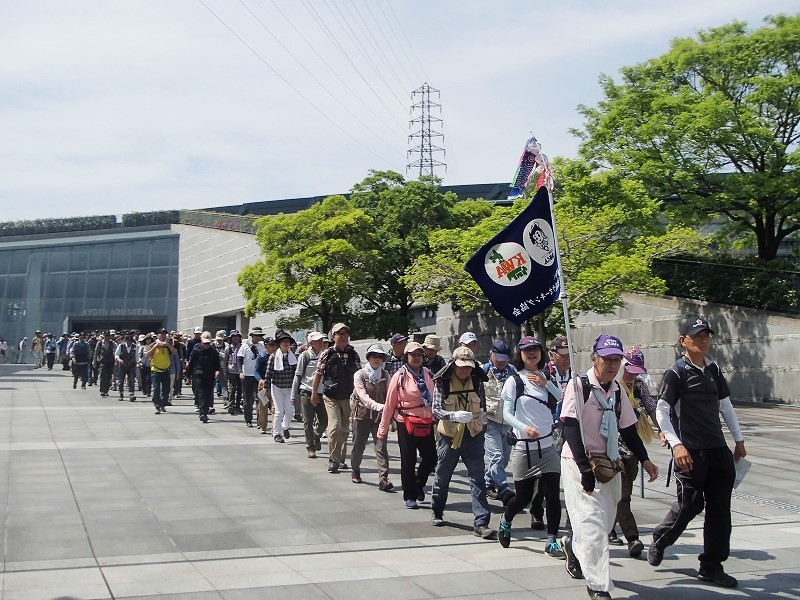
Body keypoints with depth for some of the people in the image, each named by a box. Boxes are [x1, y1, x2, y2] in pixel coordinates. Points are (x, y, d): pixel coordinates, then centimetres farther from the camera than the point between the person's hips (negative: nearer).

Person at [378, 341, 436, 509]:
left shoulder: (428, 374, 5)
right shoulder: (400, 376, -7)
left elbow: (435, 399, 8)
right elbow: (390, 403, -4)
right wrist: (383, 428, -2)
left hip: (427, 423, 4)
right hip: (406, 424, -4)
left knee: (431, 458, 6)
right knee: (408, 461, 2)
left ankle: (419, 483, 35)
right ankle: (410, 497, 17)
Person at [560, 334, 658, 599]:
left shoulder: (618, 391, 8)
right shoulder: (579, 385, -12)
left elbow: (628, 429, 16)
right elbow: (571, 429, -18)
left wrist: (644, 460, 7)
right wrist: (585, 468, -23)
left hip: (609, 463, 7)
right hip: (580, 461, -7)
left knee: (604, 521, 11)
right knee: (593, 521, -11)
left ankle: (572, 544, 41)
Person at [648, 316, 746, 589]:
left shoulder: (713, 370, 11)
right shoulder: (676, 372, -8)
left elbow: (725, 405, 20)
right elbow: (661, 411, -10)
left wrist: (738, 439, 20)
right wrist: (676, 445, -18)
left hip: (718, 450, 6)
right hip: (691, 452, -6)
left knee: (719, 508, 5)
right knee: (690, 504, -4)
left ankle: (711, 567, 15)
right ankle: (659, 541, 24)